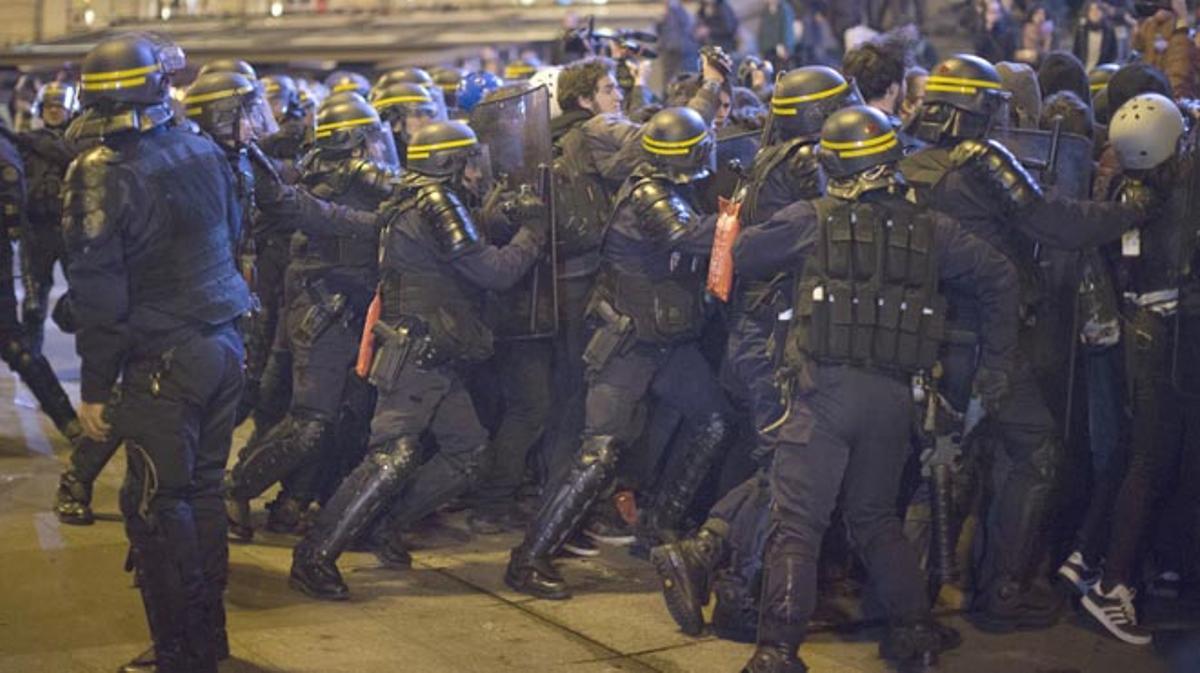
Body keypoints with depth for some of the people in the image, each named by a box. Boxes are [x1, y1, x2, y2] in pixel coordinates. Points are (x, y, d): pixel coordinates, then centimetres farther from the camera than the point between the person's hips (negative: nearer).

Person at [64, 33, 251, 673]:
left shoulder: (101, 174, -13)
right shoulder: (206, 151, 5)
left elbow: (98, 290, -13)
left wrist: (95, 386, -7)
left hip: (164, 358, -6)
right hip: (225, 346, 7)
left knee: (155, 505, 1)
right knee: (202, 489, 15)